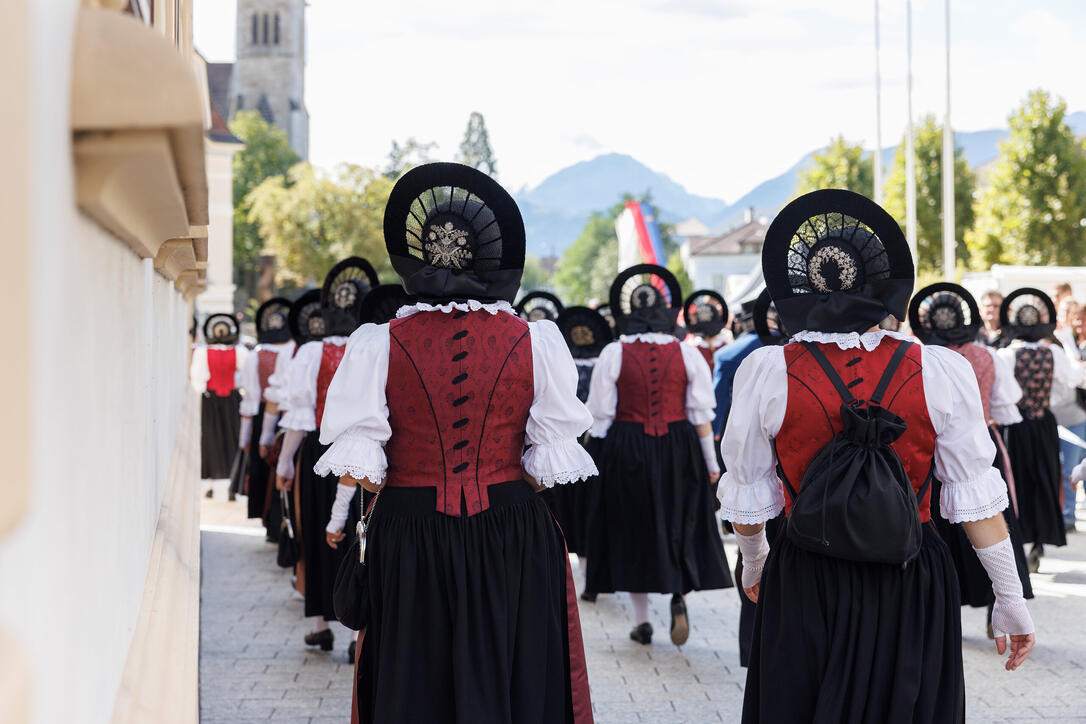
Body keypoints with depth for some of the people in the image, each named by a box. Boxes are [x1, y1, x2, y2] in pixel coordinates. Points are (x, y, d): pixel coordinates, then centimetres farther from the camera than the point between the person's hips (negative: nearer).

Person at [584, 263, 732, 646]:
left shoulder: (613, 354, -6)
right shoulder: (687, 354, -3)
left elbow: (600, 416, -4)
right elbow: (702, 415, -1)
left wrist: (597, 457, 6)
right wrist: (710, 463, 7)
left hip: (626, 448, -1)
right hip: (678, 449, 1)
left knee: (633, 527, 9)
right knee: (679, 524, 15)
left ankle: (642, 619, 11)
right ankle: (679, 591, -10)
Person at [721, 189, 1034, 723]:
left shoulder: (766, 372, -8)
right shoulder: (941, 371, -9)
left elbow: (748, 496, 1)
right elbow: (976, 499, -6)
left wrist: (754, 561, 20)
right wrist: (1010, 599, 3)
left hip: (805, 587, 0)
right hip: (912, 591, 0)